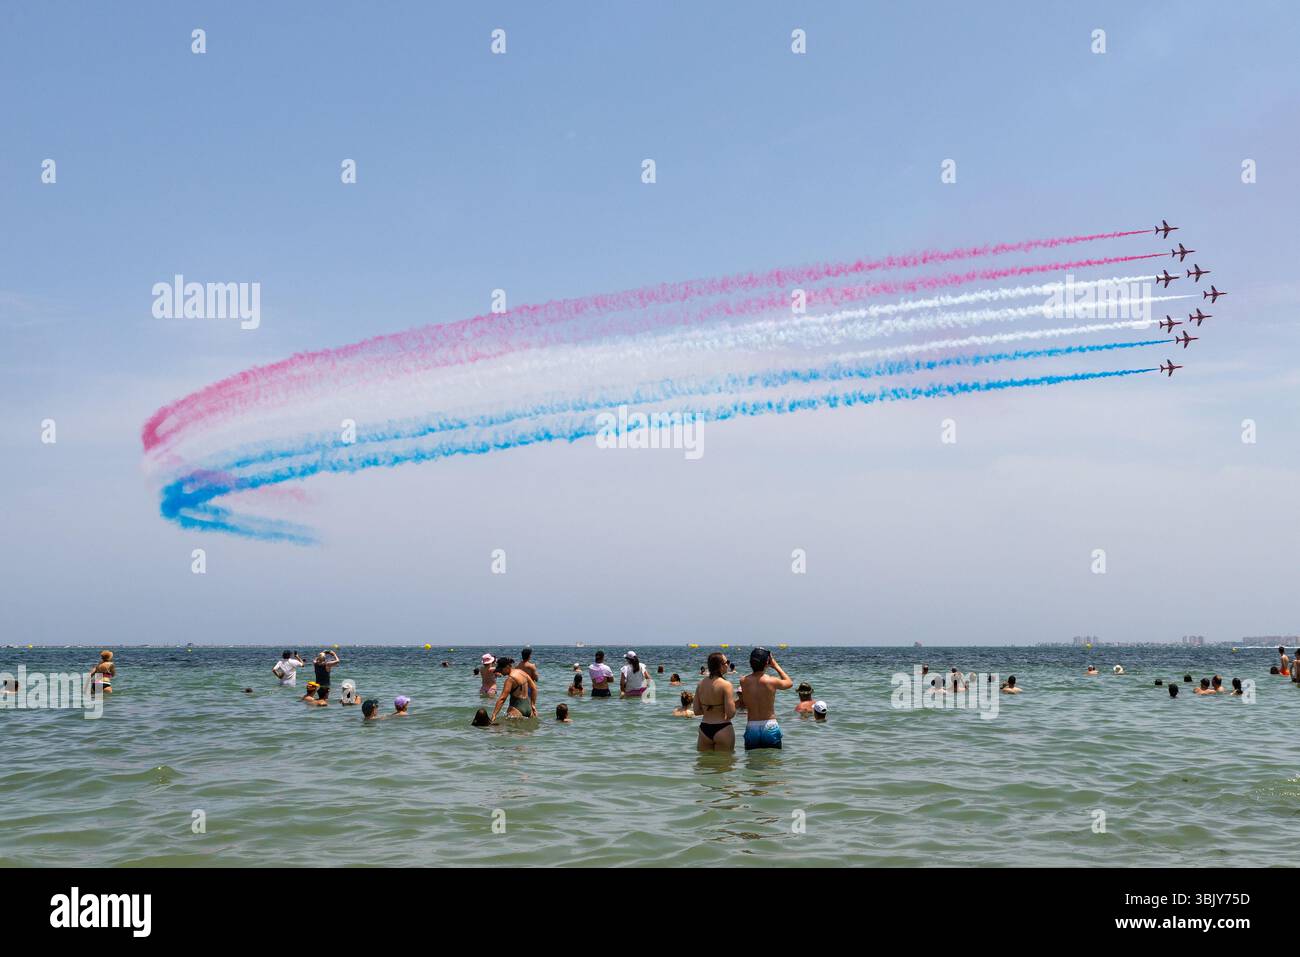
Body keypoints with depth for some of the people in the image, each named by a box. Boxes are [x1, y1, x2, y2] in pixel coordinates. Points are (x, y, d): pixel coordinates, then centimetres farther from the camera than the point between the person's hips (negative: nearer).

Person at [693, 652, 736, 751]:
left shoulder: (701, 684, 3)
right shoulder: (725, 685, -14)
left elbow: (696, 711, 7)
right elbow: (730, 713, -18)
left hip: (704, 729, 5)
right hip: (722, 729, -5)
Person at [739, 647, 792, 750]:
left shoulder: (743, 681, -4)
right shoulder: (772, 682, -11)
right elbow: (789, 683, 11)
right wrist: (776, 666, 18)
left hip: (751, 728, 2)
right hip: (770, 727, -2)